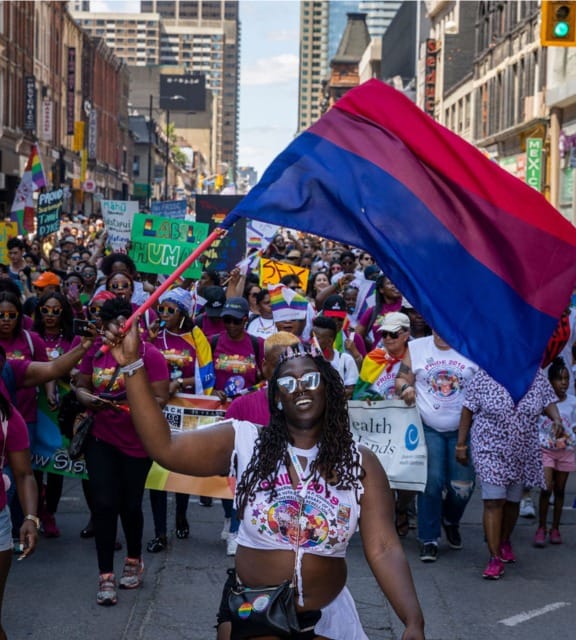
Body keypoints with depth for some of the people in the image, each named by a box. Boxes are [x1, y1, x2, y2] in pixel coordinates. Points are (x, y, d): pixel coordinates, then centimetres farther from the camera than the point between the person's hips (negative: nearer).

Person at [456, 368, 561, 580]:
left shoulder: (537, 376, -1)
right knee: (493, 501, -12)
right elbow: (468, 410, -6)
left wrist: (556, 418, -17)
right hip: (490, 449, -4)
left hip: (523, 452, 4)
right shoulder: (483, 376, -10)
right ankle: (495, 557, -8)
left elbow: (548, 401, 6)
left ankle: (504, 541, 39)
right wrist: (461, 445, -6)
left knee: (512, 501, 15)